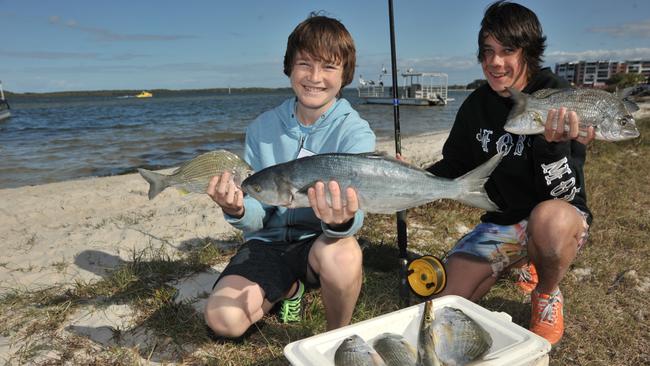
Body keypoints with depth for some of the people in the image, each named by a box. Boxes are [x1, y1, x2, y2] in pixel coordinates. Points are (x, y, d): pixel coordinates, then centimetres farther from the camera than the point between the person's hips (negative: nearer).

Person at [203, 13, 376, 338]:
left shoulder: (356, 133, -11)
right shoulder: (262, 128, -2)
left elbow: (354, 212, -27)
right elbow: (257, 217, -5)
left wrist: (342, 220, -52)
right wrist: (238, 210, -29)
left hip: (321, 240, -2)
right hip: (269, 240, 3)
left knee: (340, 255, -37)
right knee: (222, 319, -18)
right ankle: (289, 289, 15)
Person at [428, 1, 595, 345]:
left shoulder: (561, 102, -17)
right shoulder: (476, 105, -3)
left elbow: (564, 195, -22)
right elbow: (454, 167, 7)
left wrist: (552, 144, -42)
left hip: (561, 218, -3)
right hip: (500, 220, 4)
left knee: (548, 218, -41)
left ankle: (548, 295, -5)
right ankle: (518, 262, 18)